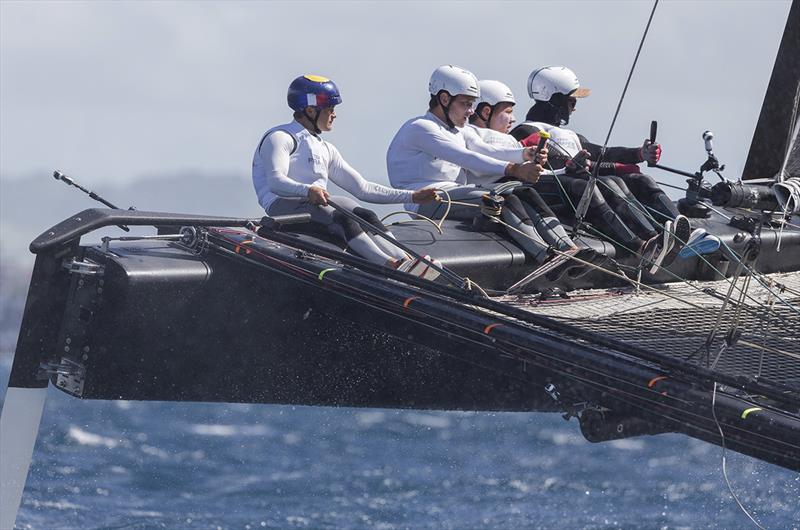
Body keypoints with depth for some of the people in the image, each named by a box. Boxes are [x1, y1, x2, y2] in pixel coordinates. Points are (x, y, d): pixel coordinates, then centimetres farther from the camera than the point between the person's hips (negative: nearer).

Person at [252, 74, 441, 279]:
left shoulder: (325, 150, 29)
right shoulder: (280, 137, 5)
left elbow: (362, 188, 26)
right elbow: (276, 182, -13)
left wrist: (412, 197, 18)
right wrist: (307, 190, -34)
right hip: (283, 206, -7)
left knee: (366, 217, -23)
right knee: (342, 218, -33)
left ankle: (406, 262, -45)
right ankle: (392, 266, -51)